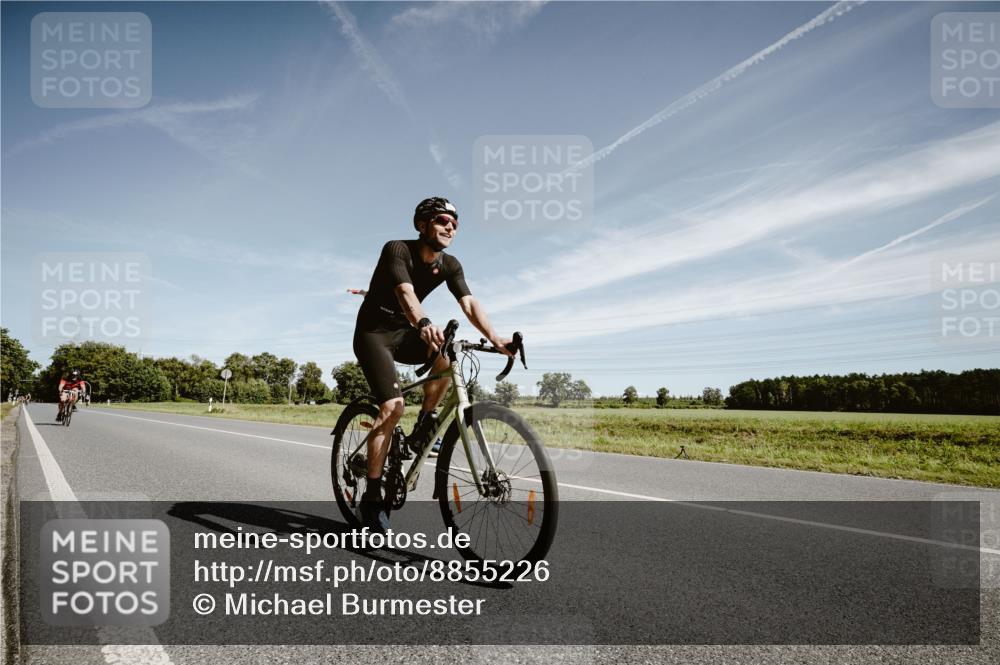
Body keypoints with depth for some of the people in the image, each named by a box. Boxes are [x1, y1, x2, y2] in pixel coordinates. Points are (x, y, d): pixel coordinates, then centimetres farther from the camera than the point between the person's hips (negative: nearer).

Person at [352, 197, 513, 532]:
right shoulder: (397, 249, -19)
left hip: (404, 332, 5)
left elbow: (470, 304, -16)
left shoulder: (449, 265, -3)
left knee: (445, 358, -28)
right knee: (393, 406, -21)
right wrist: (424, 323, -57)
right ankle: (371, 497, -11)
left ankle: (422, 429, -6)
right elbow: (405, 292, -37)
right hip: (374, 331, -5)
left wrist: (494, 338, -32)